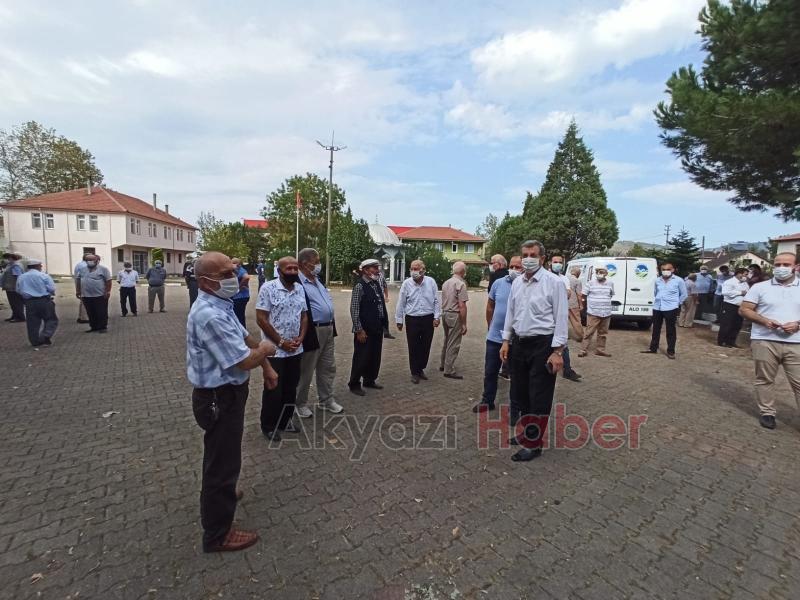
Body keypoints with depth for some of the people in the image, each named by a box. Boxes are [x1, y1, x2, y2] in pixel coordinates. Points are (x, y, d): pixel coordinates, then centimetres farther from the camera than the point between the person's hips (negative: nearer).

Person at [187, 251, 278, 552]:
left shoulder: (221, 305, 3)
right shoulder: (210, 315, -30)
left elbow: (246, 337, 12)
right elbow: (245, 360, -30)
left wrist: (267, 368, 8)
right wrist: (266, 350, -10)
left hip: (225, 392, 10)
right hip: (219, 399, -10)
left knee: (220, 453, 31)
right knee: (223, 460, 7)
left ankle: (219, 492, 57)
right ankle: (218, 534, 27)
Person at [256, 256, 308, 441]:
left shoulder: (300, 289, 5)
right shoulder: (268, 288, -12)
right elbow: (261, 319, -15)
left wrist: (301, 337, -5)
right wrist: (281, 342, -15)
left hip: (296, 350, 6)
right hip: (275, 350, -5)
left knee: (290, 389, 16)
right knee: (273, 390, 7)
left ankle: (286, 420, 33)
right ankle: (268, 425, 25)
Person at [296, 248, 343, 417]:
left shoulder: (317, 280, 13)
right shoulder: (298, 283, -16)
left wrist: (332, 325, 15)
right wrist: (307, 333, -18)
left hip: (328, 330, 9)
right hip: (312, 332, -9)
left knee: (328, 368, 18)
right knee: (306, 371, 7)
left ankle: (326, 400, 33)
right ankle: (300, 404, 26)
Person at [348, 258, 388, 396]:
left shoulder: (376, 284, 9)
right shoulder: (359, 286, -14)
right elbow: (354, 309, -17)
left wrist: (384, 323, 11)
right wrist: (359, 330, -18)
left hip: (378, 328, 8)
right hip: (365, 329, -7)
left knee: (375, 356, 16)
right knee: (361, 357, 3)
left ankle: (370, 380, 33)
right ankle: (354, 384, 19)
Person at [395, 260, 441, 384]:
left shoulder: (431, 282, -2)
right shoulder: (406, 283, -4)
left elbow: (436, 301, 1)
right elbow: (401, 303, 0)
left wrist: (437, 317, -3)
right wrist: (399, 320, 2)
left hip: (428, 319, 1)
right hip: (412, 319, -1)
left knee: (426, 346, 12)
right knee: (413, 347, 5)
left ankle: (421, 369, 31)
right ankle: (414, 373, 20)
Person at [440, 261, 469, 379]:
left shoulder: (445, 283, 10)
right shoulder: (461, 284, -15)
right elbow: (462, 306, -18)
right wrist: (464, 324, -15)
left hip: (445, 314, 8)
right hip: (455, 315, -8)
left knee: (446, 341, 20)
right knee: (453, 344, 0)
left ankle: (443, 365, 31)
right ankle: (449, 370, 5)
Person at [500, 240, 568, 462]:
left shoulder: (554, 282, -10)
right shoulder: (516, 283, 8)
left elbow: (561, 318, -11)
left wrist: (557, 351, -14)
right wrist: (506, 341, 11)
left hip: (542, 344, -6)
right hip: (518, 343, 7)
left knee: (539, 397, 3)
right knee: (519, 392, 16)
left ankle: (533, 444, 17)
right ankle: (525, 433, 35)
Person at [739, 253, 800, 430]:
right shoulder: (760, 287, 3)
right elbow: (744, 310, 1)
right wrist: (764, 320, -14)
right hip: (764, 341, -1)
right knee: (764, 380, 8)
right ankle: (767, 412, 21)